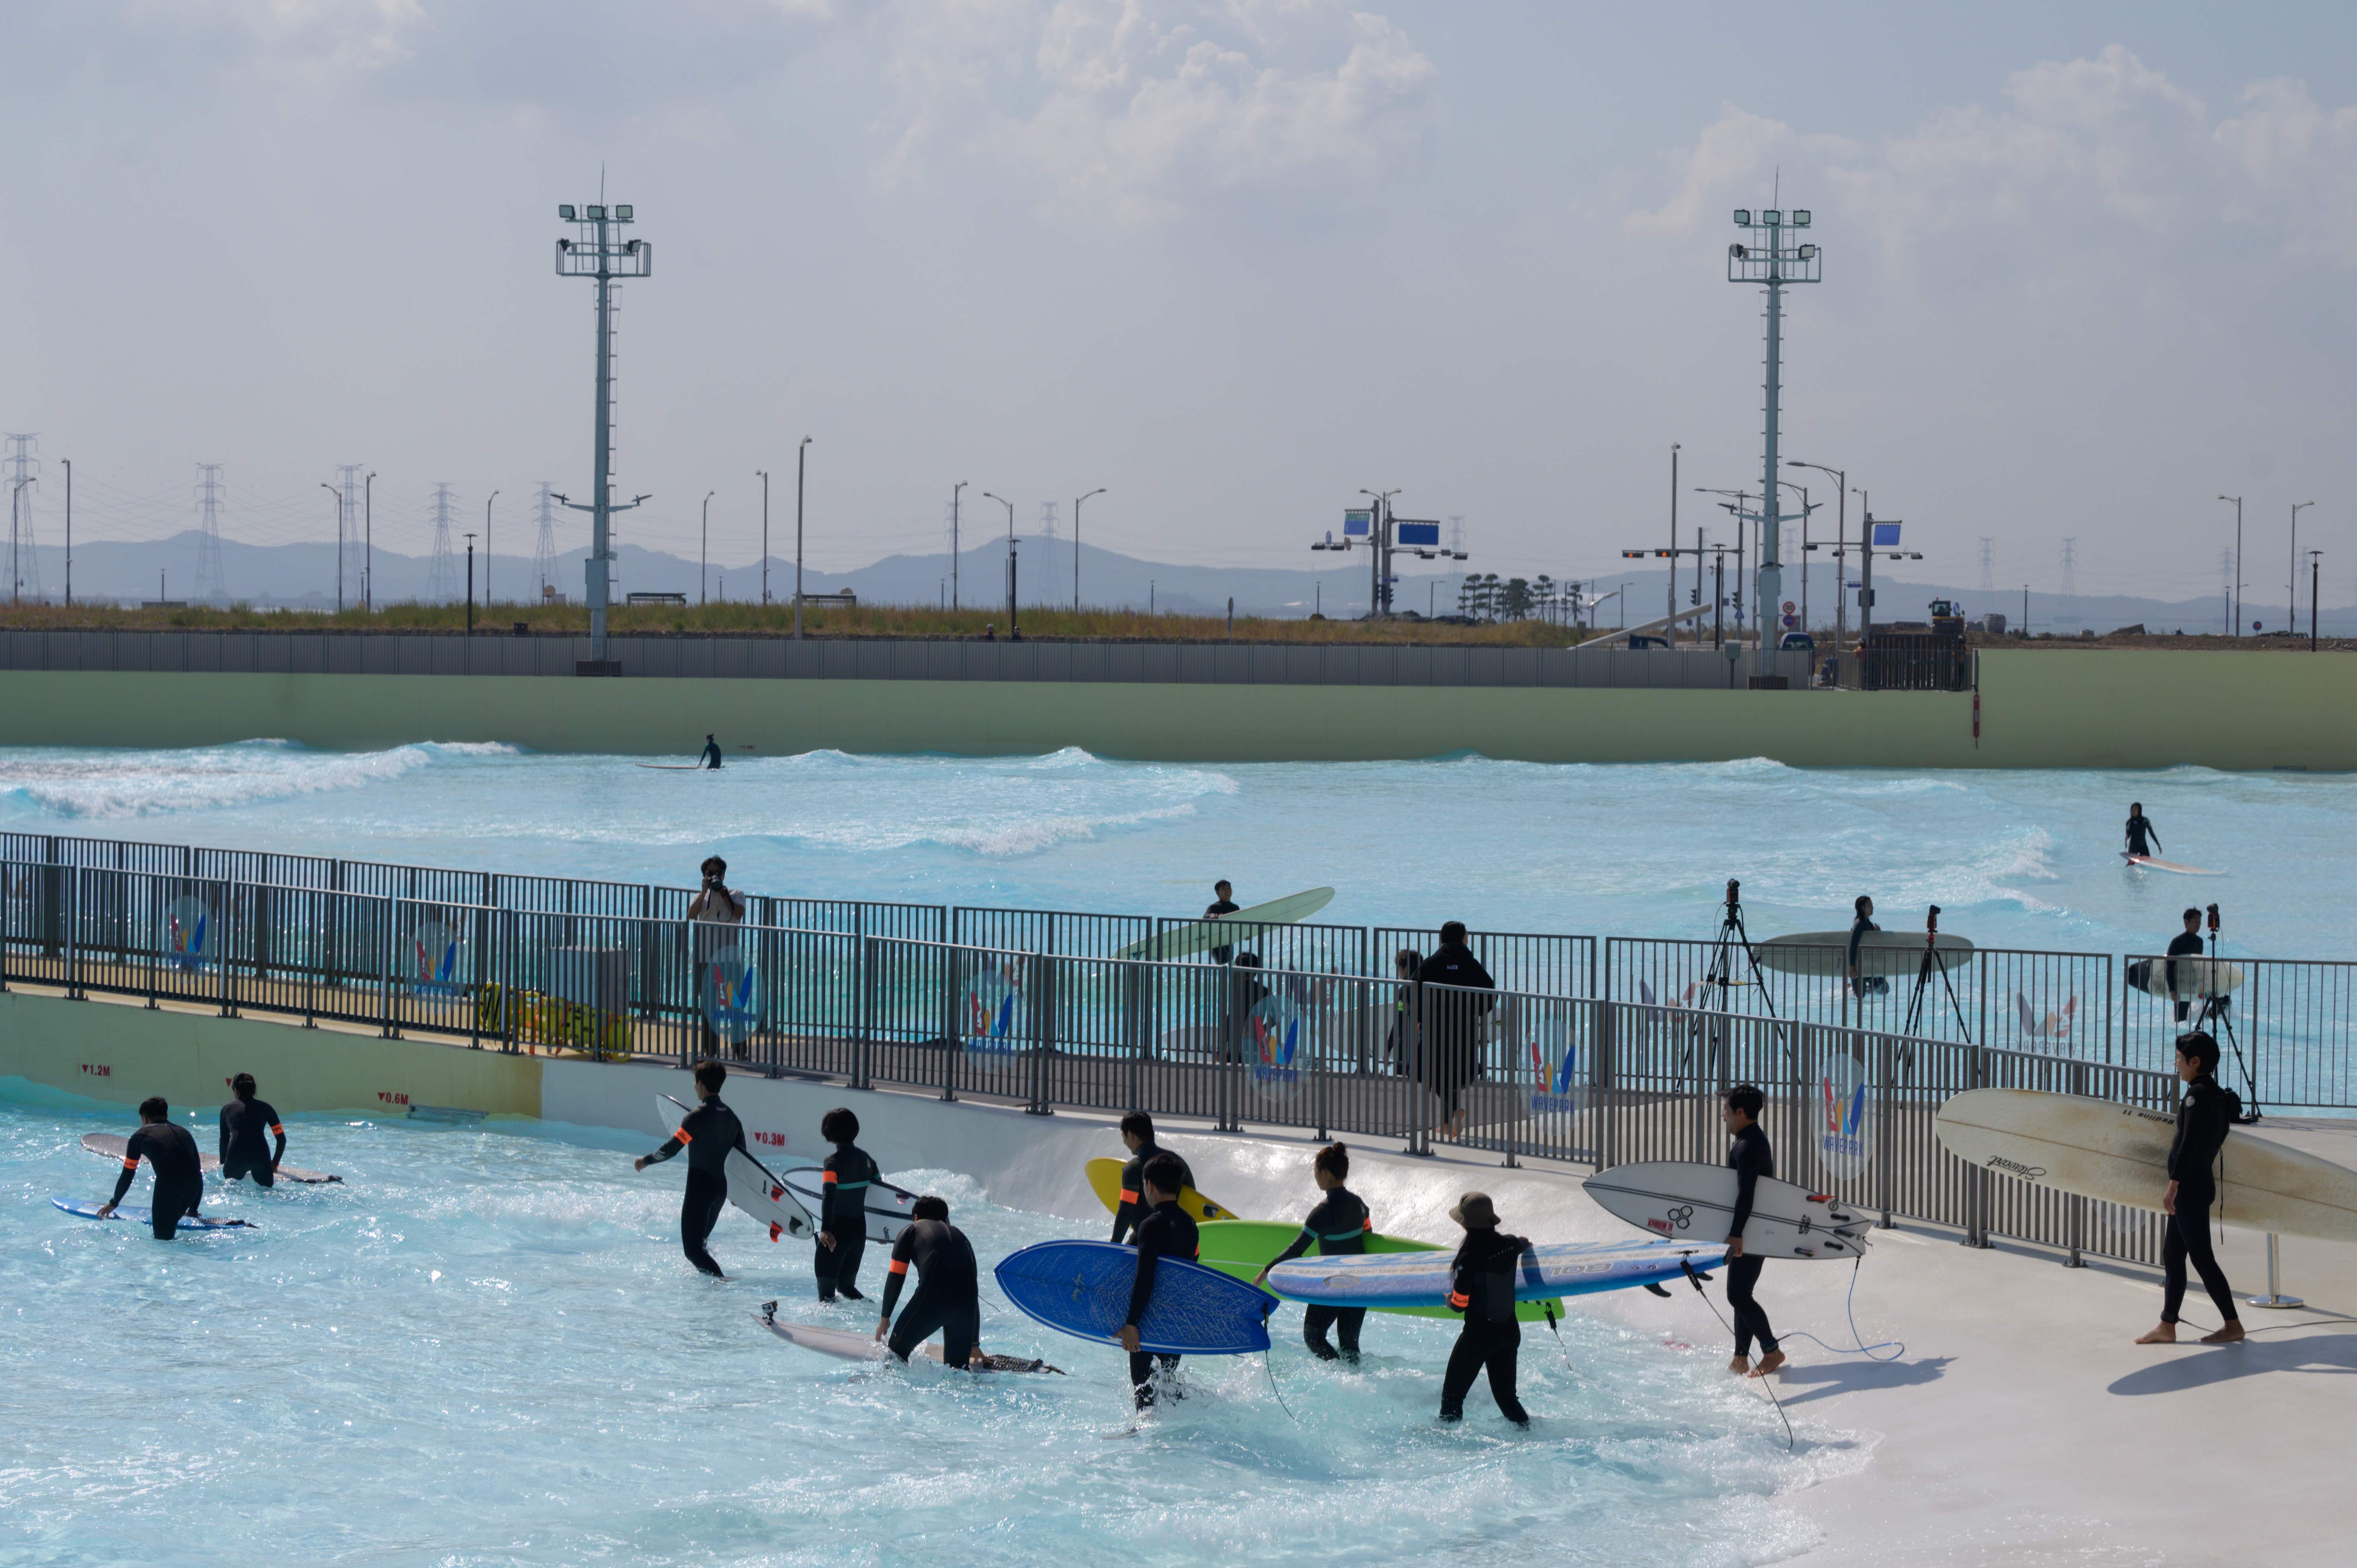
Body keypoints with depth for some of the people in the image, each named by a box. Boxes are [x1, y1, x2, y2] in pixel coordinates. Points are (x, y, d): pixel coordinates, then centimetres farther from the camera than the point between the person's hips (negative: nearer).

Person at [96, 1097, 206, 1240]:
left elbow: (127, 1176, 27)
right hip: (193, 1185, 4)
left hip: (168, 1183, -4)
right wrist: (193, 1211, 45)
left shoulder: (140, 1136, 21)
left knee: (163, 1239, 3)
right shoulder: (184, 1133, 32)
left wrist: (113, 1203, 44)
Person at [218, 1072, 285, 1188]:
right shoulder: (265, 1108, 19)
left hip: (236, 1157, 0)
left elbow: (224, 1140, 25)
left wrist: (223, 1164, 36)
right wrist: (275, 1164, 25)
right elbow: (282, 1139, 17)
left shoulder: (227, 1109, 20)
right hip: (261, 1156, 0)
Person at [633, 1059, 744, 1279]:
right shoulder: (731, 1117, 9)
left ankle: (722, 1280, -24)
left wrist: (646, 1161, -2)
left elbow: (671, 1148, -19)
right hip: (721, 1189, 8)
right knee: (701, 1242, 24)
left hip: (699, 1189, -8)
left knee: (692, 1250, -9)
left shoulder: (700, 1115, -14)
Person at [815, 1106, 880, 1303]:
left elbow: (828, 1196, -28)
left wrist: (825, 1230, -39)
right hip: (860, 1229, 7)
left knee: (826, 1287, -2)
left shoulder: (833, 1162, -14)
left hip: (837, 1230, -7)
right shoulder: (865, 1158, 7)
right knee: (847, 1284, 22)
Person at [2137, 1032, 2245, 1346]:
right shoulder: (2219, 1095, 12)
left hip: (2190, 1187, -10)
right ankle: (2167, 1325, 15)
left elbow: (2190, 1143, -23)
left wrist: (2174, 1184, -24)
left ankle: (2232, 1324, 0)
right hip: (2202, 1184, 10)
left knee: (2201, 1258, -5)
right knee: (2172, 1257, 12)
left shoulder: (2198, 1094, -17)